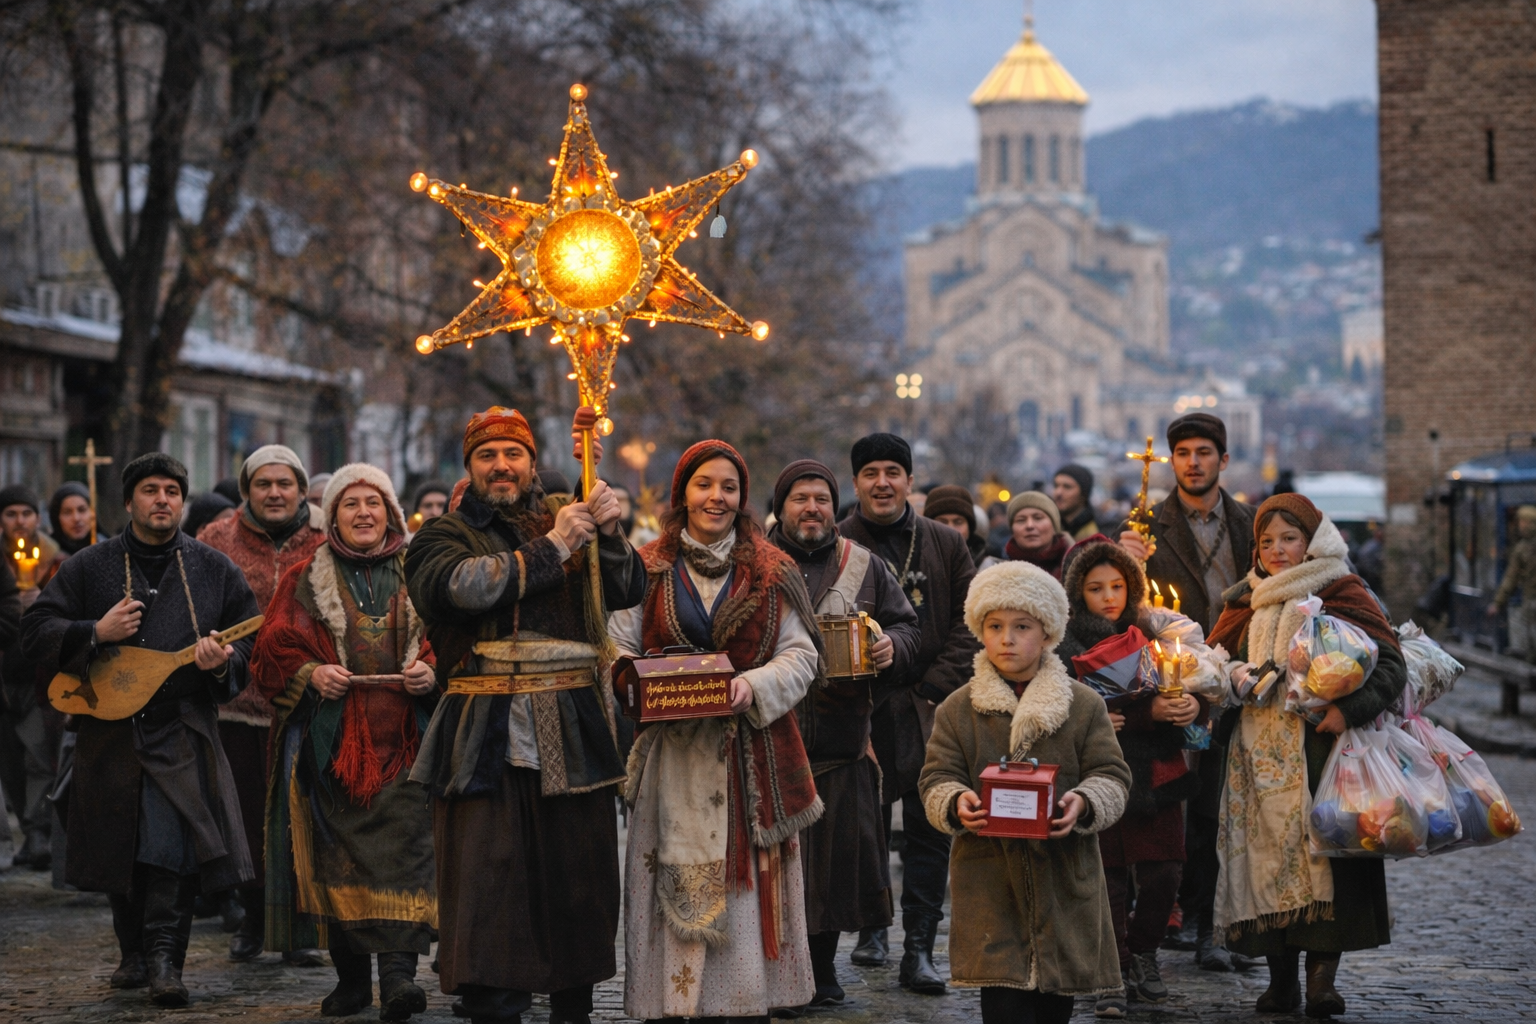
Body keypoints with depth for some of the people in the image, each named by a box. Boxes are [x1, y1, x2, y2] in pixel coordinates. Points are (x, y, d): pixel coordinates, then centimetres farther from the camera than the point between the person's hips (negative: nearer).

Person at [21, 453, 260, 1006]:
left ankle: (164, 958, -13)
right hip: (110, 730, 2)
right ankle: (134, 953, 26)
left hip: (182, 730, -2)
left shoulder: (214, 570, 7)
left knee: (170, 846, -15)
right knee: (122, 851, 10)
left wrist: (223, 661, -11)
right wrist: (95, 633, -12)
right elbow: (35, 630, 3)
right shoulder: (89, 567, 5)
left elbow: (253, 640, 11)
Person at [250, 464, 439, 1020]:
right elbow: (270, 654, 7)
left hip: (403, 740, -1)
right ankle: (351, 977, 8)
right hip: (333, 741, 1)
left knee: (403, 847, -13)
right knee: (339, 852, -1)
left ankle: (398, 969, -19)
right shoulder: (305, 581, 12)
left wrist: (433, 673, -9)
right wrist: (311, 674, -10)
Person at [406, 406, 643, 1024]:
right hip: (487, 735, -2)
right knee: (489, 877, -6)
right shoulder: (444, 536, 8)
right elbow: (461, 585, -14)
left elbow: (628, 593, 6)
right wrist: (551, 547, -13)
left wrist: (609, 534, -11)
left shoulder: (567, 520, 15)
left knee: (579, 875, 4)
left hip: (573, 734, 3)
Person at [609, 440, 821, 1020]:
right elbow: (618, 651, 6)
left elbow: (800, 655, 4)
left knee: (748, 885, -1)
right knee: (673, 896, -1)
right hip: (672, 756, 0)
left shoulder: (772, 574, 8)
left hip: (753, 753, 0)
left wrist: (754, 685, -14)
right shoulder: (647, 570, 7)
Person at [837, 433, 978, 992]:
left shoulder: (946, 544, 9)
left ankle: (919, 950, 2)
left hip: (929, 710, 1)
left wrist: (936, 685, -4)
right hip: (859, 709, -1)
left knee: (930, 831, -1)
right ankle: (871, 926, 27)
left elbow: (969, 621, 6)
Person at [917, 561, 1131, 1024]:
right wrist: (956, 804, -21)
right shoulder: (958, 709, 5)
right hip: (990, 878, -1)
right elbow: (936, 779, 3)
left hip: (1063, 877, 1)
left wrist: (1083, 803, -21)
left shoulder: (1085, 705, 4)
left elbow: (1111, 777, 1)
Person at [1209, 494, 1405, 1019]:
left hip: (1321, 748, -4)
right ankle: (1280, 976, 4)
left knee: (1324, 852, -11)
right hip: (1259, 756, 4)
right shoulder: (1246, 604, 17)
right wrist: (1230, 680, 0)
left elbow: (1391, 665, -6)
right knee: (1267, 854, -1)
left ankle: (1322, 975, -7)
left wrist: (1348, 709, -21)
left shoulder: (1343, 596, 1)